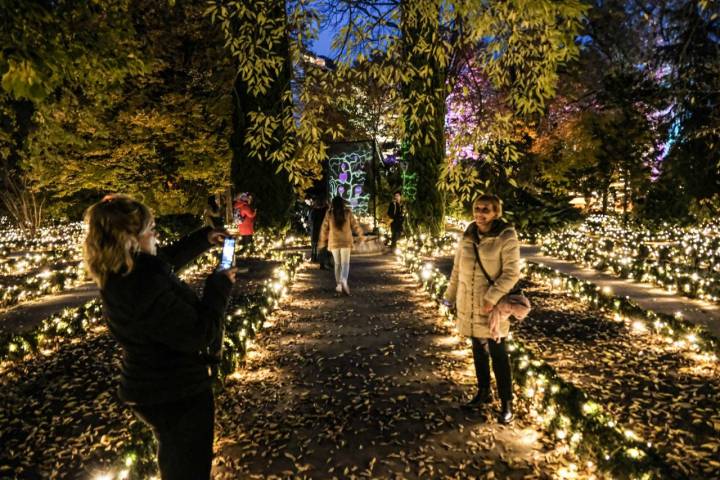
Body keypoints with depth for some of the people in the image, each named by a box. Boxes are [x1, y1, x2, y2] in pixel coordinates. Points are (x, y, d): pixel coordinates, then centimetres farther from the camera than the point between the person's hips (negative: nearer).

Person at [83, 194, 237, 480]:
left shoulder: (120, 275, -6)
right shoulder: (146, 288, -36)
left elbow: (167, 259, 13)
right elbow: (199, 335, -30)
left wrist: (204, 238, 10)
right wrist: (220, 287, -19)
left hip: (152, 387, 9)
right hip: (176, 394, -9)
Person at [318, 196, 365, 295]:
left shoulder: (329, 213, -2)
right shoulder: (348, 212, -3)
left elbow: (324, 228, 3)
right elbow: (355, 225, 3)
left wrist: (322, 241, 15)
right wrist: (361, 235, 17)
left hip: (333, 242, 1)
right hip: (346, 241, -1)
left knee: (337, 264, 14)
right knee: (345, 263, 1)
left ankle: (338, 285, 14)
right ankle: (344, 281, -24)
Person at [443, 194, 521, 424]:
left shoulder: (506, 237, -13)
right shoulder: (468, 236, 4)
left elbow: (511, 273, -17)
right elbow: (457, 269, 11)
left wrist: (492, 297, -24)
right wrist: (450, 296, 14)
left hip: (492, 305, -5)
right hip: (469, 305, 5)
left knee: (498, 353, 4)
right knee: (478, 350, 18)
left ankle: (506, 403, 18)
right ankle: (483, 392, 35)